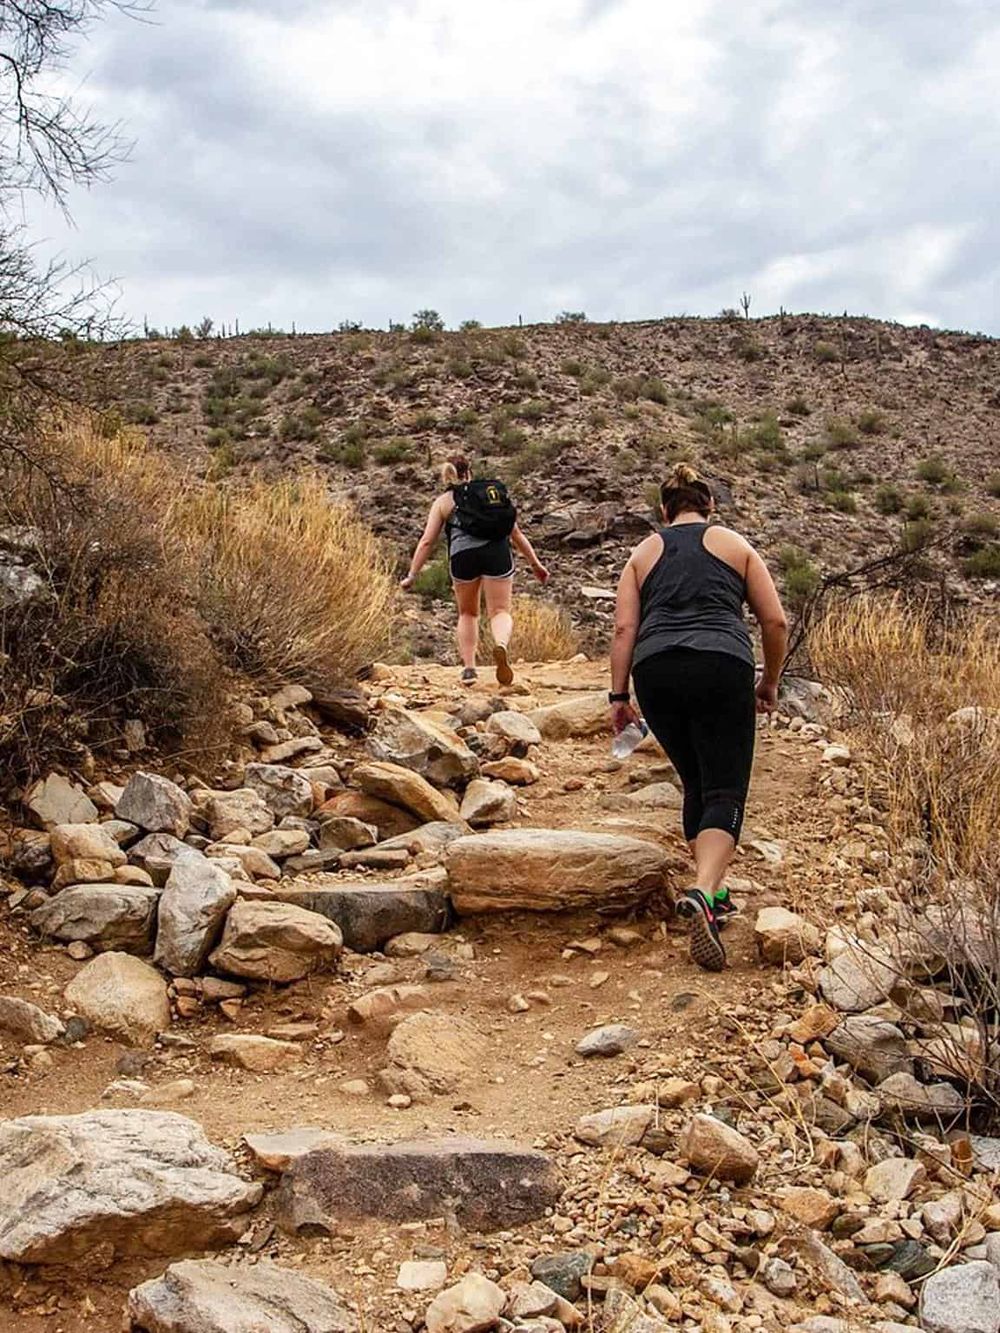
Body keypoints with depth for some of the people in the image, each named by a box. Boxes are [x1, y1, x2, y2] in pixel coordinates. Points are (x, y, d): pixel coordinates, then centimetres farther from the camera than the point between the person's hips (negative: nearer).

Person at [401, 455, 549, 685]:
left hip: (463, 554, 0)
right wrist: (535, 564, 28)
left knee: (467, 613, 20)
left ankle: (468, 667, 14)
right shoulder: (496, 492, 26)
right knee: (500, 611, 3)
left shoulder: (443, 501, 19)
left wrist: (412, 575, 13)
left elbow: (427, 541, 10)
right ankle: (501, 645, -30)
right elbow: (516, 532, 25)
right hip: (497, 552, 1)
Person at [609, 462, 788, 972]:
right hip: (722, 667, -2)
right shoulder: (735, 546, 18)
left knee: (696, 785, 19)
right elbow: (775, 621, 14)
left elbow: (624, 629, 11)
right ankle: (702, 891, -27)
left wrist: (619, 694, 12)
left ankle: (711, 892, 21)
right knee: (724, 792, -5)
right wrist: (770, 681, 25)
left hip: (656, 672, 3)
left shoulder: (643, 553, 21)